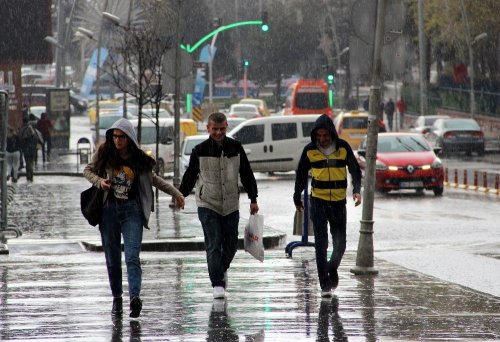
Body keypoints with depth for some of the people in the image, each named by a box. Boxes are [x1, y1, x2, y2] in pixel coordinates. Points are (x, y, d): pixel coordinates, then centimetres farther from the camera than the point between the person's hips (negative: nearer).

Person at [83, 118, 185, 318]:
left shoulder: (139, 159, 1)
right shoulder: (104, 154, 0)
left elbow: (153, 179, 17)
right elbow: (88, 170, 12)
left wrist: (175, 193, 21)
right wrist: (98, 181, -9)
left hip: (132, 210, -2)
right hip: (109, 209, 2)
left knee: (132, 256, -16)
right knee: (112, 259, 6)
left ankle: (135, 296, -29)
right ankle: (117, 298, 18)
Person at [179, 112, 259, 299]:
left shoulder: (235, 148, 1)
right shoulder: (200, 150, -5)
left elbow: (247, 175, 8)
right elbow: (190, 176, 6)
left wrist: (253, 199, 7)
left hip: (230, 205, 3)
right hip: (207, 205, -3)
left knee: (231, 244, 9)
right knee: (213, 245, -10)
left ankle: (222, 270, 37)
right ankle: (217, 284, -7)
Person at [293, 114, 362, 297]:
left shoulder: (343, 147, -4)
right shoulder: (310, 150, -3)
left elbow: (355, 170, 2)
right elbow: (301, 175, 9)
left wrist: (356, 190, -15)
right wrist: (297, 198, 14)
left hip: (339, 201, 1)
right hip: (318, 201, -1)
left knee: (340, 244, 6)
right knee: (321, 244, -6)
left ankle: (332, 269, 34)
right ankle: (325, 284, -4)